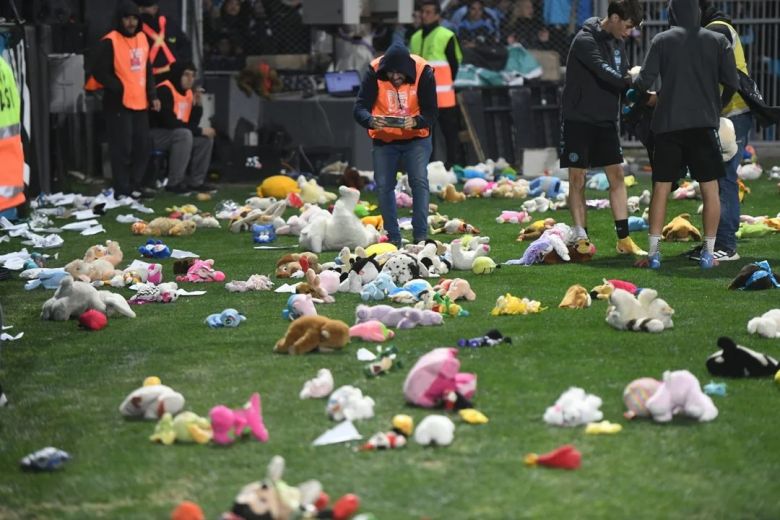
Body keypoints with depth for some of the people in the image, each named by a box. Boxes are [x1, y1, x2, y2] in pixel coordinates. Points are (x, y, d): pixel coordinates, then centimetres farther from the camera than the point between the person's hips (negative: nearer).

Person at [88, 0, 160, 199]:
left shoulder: (142, 39, 12)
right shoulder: (110, 42, -11)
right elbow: (100, 72, -13)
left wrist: (152, 95, 13)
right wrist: (120, 89, -16)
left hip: (140, 103, 8)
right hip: (119, 104, -7)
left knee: (142, 146, 11)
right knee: (122, 148, -6)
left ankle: (136, 185, 22)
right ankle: (122, 189, -1)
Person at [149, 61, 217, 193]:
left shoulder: (188, 92, 8)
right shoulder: (165, 90, -20)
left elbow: (192, 124, 8)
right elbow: (170, 121, -28)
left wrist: (197, 105, -9)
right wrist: (200, 131, -22)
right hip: (154, 135, -9)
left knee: (206, 137, -3)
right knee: (184, 134, -33)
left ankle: (195, 181, 0)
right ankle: (174, 183, -27)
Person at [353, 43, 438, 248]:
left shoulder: (423, 73, -20)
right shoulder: (374, 73, -18)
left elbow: (430, 113, -18)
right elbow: (360, 107, -20)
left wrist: (415, 121, -39)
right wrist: (370, 121, -42)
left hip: (416, 137, -1)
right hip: (383, 139, 2)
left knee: (419, 181, -15)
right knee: (384, 186, -2)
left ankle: (421, 235, -11)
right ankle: (392, 237, 8)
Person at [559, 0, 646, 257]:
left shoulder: (616, 43, 9)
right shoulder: (585, 41, -15)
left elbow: (623, 79, 10)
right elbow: (606, 74, -26)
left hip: (606, 121, 7)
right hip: (579, 120, -7)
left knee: (616, 176, 3)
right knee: (577, 178, -2)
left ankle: (624, 240, 5)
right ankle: (581, 240, 4)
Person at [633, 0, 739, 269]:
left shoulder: (662, 40, 1)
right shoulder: (717, 40, 4)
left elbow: (644, 82, -4)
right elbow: (732, 83, 1)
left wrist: (634, 83, 17)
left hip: (668, 123, 0)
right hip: (704, 123, 0)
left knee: (661, 189, 5)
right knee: (710, 190, 7)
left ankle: (653, 253, 3)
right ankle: (708, 253, 6)